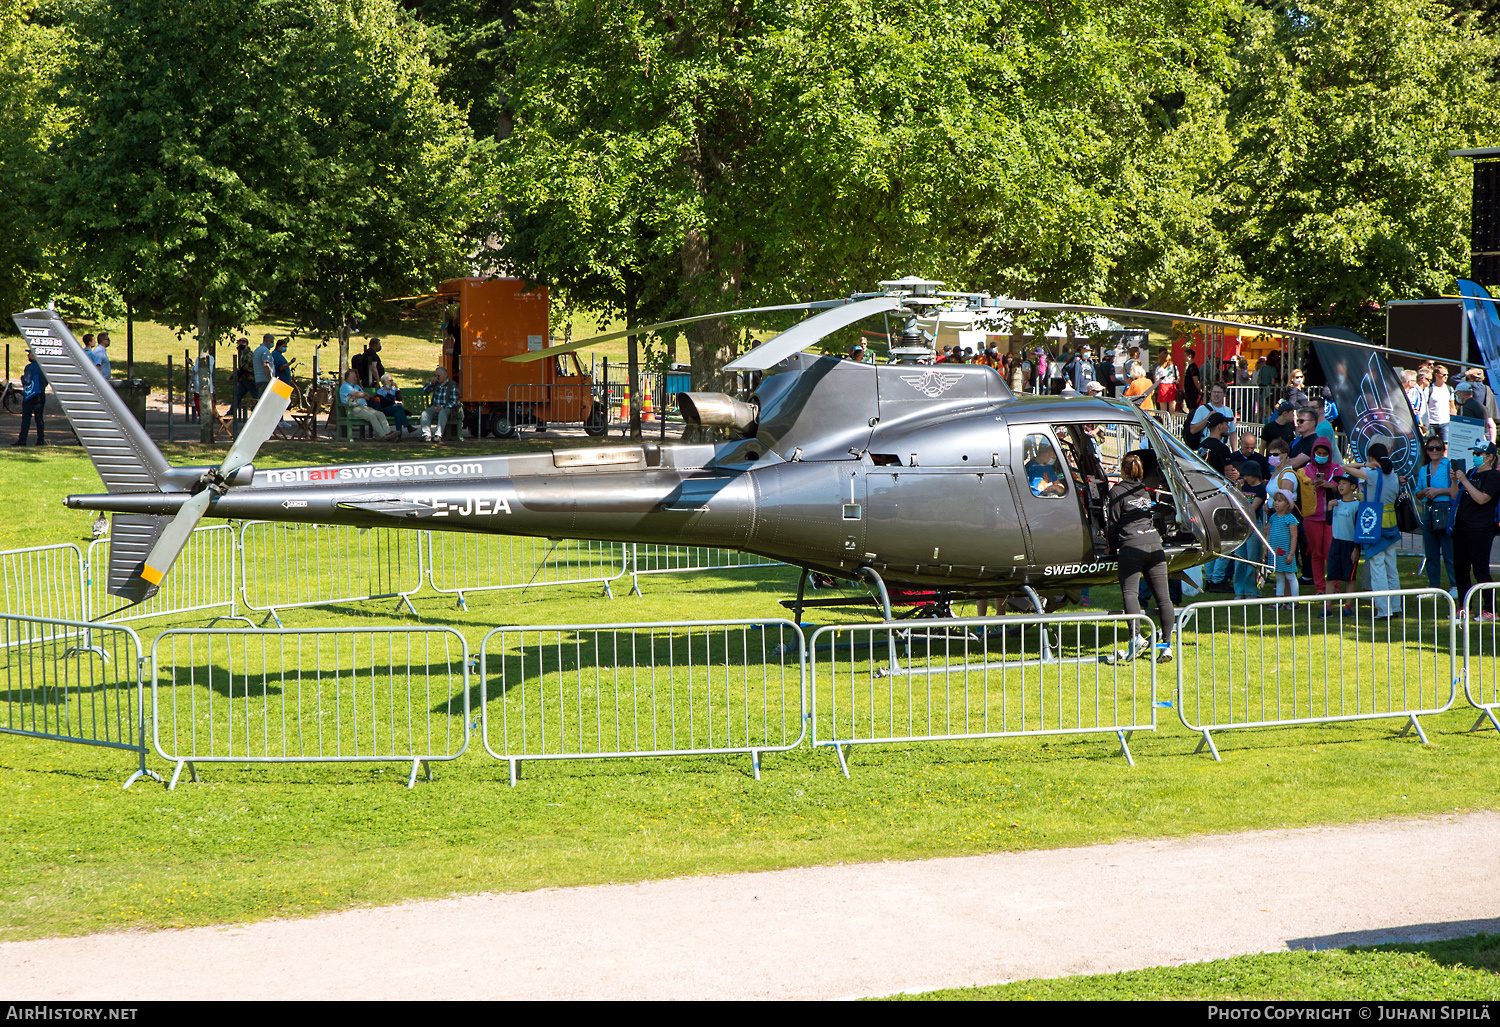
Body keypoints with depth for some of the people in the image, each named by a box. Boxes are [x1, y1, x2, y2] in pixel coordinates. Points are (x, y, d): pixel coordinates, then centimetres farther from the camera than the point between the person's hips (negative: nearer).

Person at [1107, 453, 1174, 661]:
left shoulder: (1118, 492, 1)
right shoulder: (1146, 492, 20)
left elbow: (1114, 523, 2)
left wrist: (1113, 549, 14)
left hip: (1132, 546, -5)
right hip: (1155, 545, 6)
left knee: (1130, 592, -10)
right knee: (1163, 596, 3)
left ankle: (1138, 638, -29)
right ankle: (1167, 643, -1)